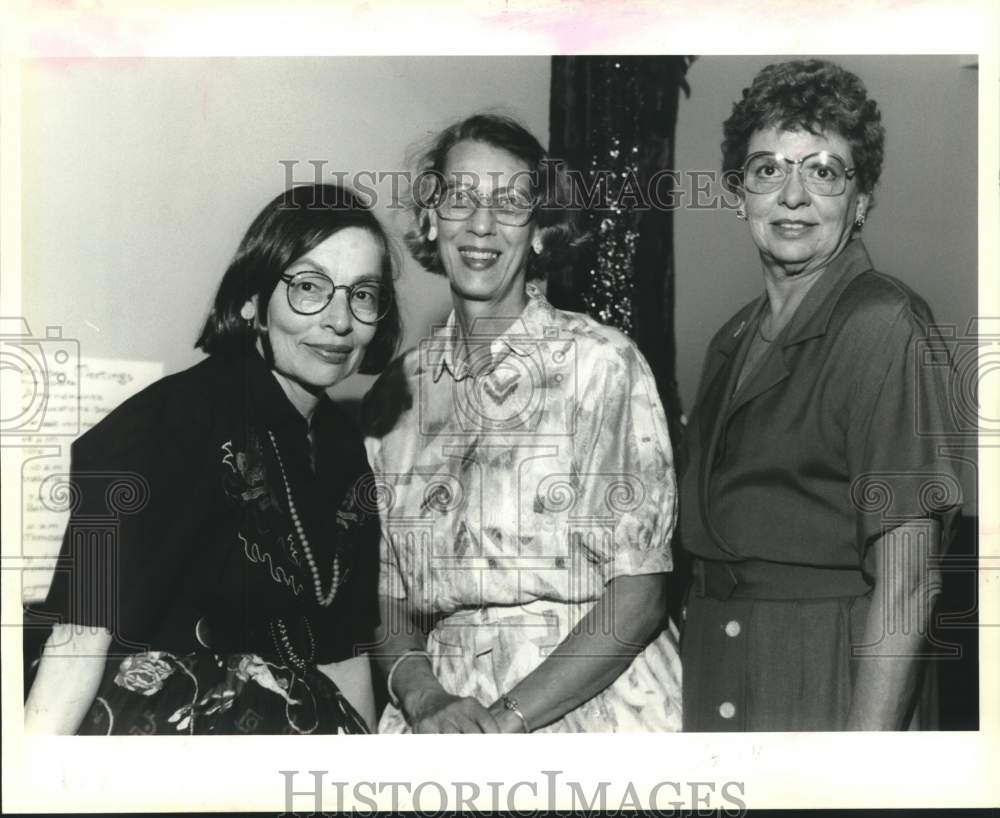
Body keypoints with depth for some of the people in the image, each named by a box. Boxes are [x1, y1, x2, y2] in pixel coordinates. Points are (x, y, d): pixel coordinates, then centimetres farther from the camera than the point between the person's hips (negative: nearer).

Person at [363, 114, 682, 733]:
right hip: (446, 717, 2)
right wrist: (421, 691, -9)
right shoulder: (399, 388, 8)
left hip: (590, 701, -2)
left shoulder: (603, 363, -3)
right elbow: (385, 592, 9)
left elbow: (639, 594, -7)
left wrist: (507, 716, -15)